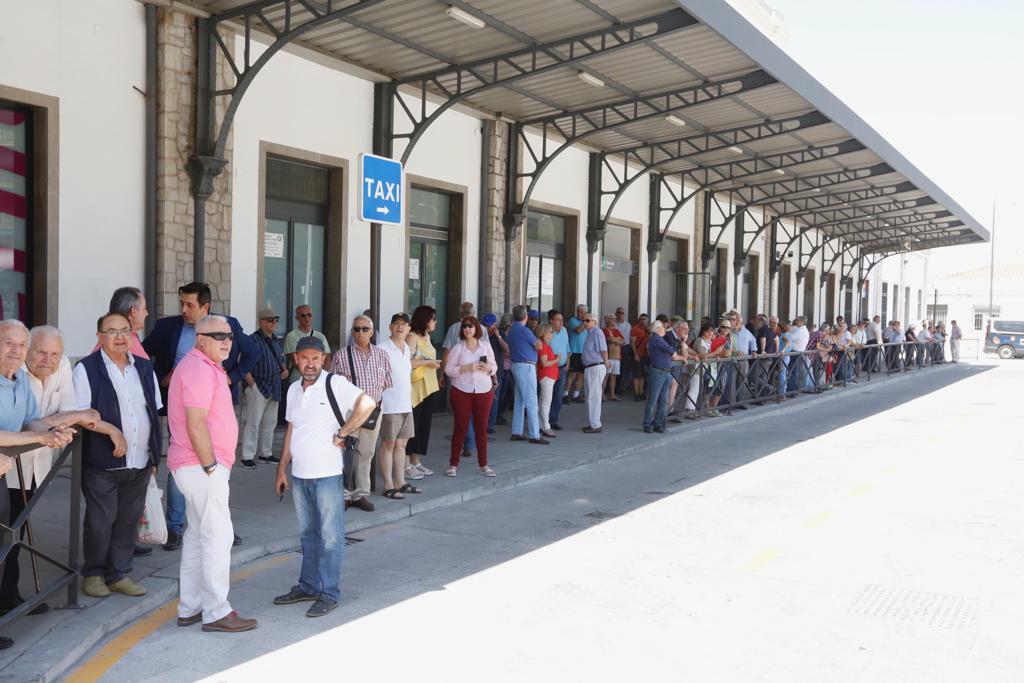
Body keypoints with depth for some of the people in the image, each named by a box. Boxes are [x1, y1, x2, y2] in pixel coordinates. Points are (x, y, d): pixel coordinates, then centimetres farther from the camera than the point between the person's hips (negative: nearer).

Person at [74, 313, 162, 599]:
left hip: (140, 462, 5)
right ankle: (93, 574, 21)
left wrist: (155, 454, 13)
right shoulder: (86, 369, -5)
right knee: (100, 521, 3)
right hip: (103, 461, -5)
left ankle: (119, 574, 22)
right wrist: (112, 431, -19)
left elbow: (154, 412, 16)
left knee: (128, 520, 11)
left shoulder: (144, 368, 11)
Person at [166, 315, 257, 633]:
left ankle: (189, 608, 24)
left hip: (200, 466, 11)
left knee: (197, 535, 15)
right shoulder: (199, 369, -16)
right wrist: (211, 467, -20)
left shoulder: (206, 368, 17)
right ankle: (216, 612, 0)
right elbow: (196, 425, -22)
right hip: (202, 466, -11)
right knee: (218, 535, -6)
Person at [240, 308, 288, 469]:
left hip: (274, 388, 8)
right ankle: (247, 457, 0)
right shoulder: (253, 340, -10)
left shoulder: (276, 341, 15)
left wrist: (284, 370, 8)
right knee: (253, 422, -6)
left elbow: (281, 360, 28)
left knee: (270, 422, 13)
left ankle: (266, 453, 24)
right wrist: (252, 384, -19)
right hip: (258, 388, -8)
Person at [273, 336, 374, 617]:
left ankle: (329, 593, 12)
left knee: (330, 537, 3)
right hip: (299, 475, 7)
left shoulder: (335, 384, -12)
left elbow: (367, 404, -24)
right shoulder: (294, 390, 10)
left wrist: (342, 433, -18)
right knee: (307, 535, 18)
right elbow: (290, 431, 17)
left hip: (327, 475, -7)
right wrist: (282, 468, 15)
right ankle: (308, 586, 30)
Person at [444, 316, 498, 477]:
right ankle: (453, 464, 10)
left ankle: (483, 464, 16)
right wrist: (466, 368, -18)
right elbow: (448, 369, -6)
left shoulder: (485, 346, 7)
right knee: (460, 427, 1)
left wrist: (488, 368, -11)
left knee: (482, 427, 6)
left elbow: (494, 366, 11)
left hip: (484, 391, 2)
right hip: (462, 391, -2)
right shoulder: (457, 348, -1)